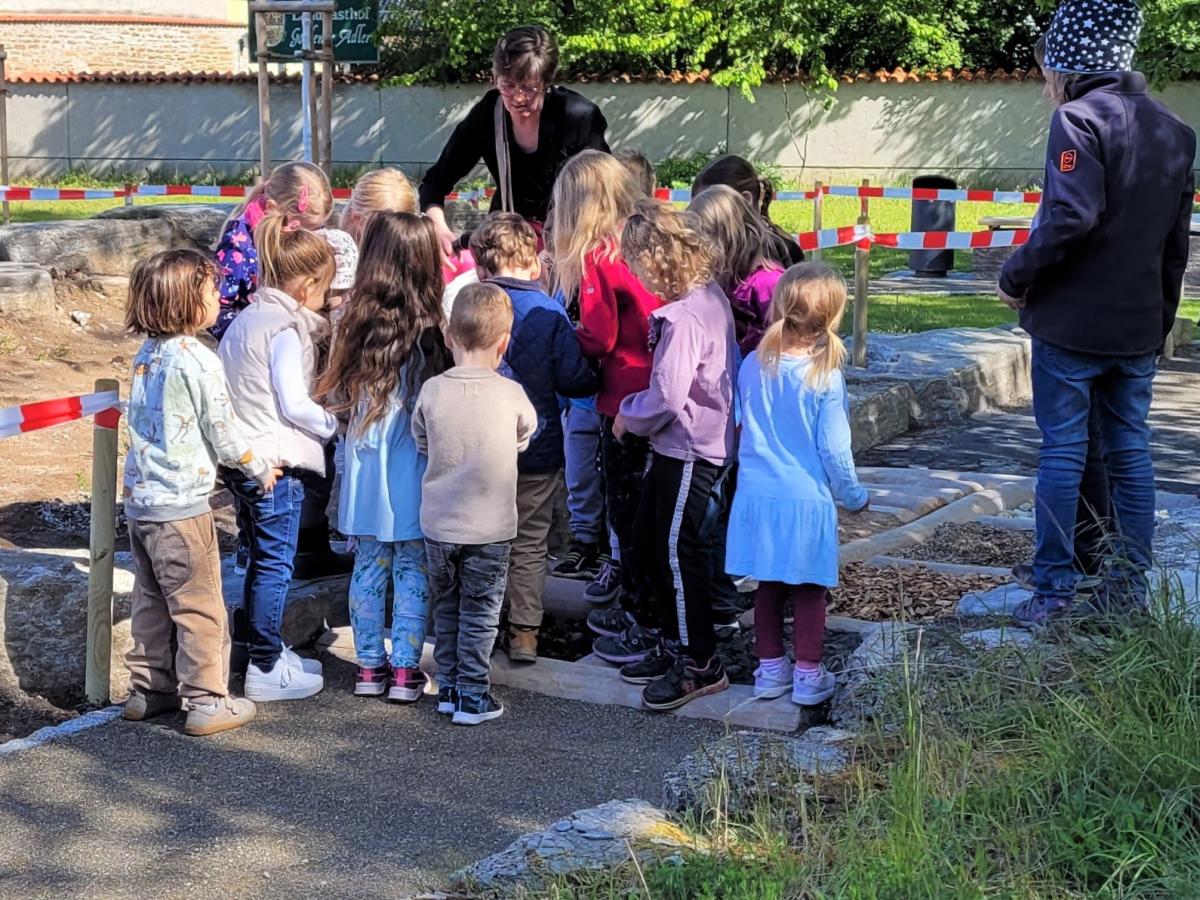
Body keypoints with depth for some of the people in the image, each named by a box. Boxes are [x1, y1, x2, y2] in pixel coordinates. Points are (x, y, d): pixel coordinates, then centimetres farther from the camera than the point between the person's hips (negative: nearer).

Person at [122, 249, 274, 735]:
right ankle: (207, 702, 5)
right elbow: (223, 431, -11)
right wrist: (260, 469, 6)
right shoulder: (197, 360, -16)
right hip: (181, 505, -8)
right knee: (200, 606, 1)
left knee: (152, 600, 18)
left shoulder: (146, 356, 7)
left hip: (139, 499, 8)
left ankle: (149, 690, 27)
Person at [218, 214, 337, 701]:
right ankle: (266, 669, 7)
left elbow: (226, 381, 18)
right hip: (276, 462, -9)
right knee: (275, 564, 0)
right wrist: (333, 424, -5)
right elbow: (294, 404, -20)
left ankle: (254, 642, 30)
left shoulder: (246, 319, 12)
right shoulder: (285, 329, -16)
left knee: (261, 557, 20)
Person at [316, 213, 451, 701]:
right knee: (413, 569, 7)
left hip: (365, 470, 3)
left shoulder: (355, 326, -3)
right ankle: (405, 669, 10)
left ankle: (369, 666, 19)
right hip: (414, 473, -3)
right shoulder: (432, 331, -13)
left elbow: (335, 398, 5)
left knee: (369, 566, 13)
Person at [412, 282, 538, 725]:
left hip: (438, 524, 2)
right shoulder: (511, 394, -13)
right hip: (490, 528, -2)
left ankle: (448, 687, 25)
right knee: (480, 613, 8)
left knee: (446, 607, 18)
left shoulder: (432, 390, -9)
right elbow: (525, 437, 5)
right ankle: (472, 696, 10)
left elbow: (421, 443, 6)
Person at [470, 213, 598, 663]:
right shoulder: (549, 312, -11)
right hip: (537, 446, -1)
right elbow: (574, 380, -12)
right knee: (529, 542, 10)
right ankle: (524, 633, 12)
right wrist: (596, 378, 9)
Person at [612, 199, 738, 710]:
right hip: (681, 444, 10)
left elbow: (667, 396, -26)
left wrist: (629, 416, -8)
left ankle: (700, 664, 10)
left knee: (679, 549, -2)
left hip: (692, 450, -10)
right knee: (651, 537, 18)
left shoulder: (684, 317, -25)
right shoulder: (708, 295, 6)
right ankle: (677, 643, 30)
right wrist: (638, 413, 11)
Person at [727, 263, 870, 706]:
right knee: (809, 589, 8)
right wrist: (854, 496, 5)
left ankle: (770, 669, 23)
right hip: (808, 499, -4)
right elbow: (834, 448, -9)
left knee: (768, 585, 14)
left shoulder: (754, 366, -3)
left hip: (757, 496, 4)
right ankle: (808, 675, 15)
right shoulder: (825, 377, -14)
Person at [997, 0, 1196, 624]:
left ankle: (1054, 589, 4)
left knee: (1063, 450, 1)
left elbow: (1071, 217, -24)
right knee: (1130, 453, 11)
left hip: (1071, 321, -6)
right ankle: (1128, 589, 16)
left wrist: (1016, 277, -12)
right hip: (1139, 326, 6)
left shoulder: (1080, 118, -13)